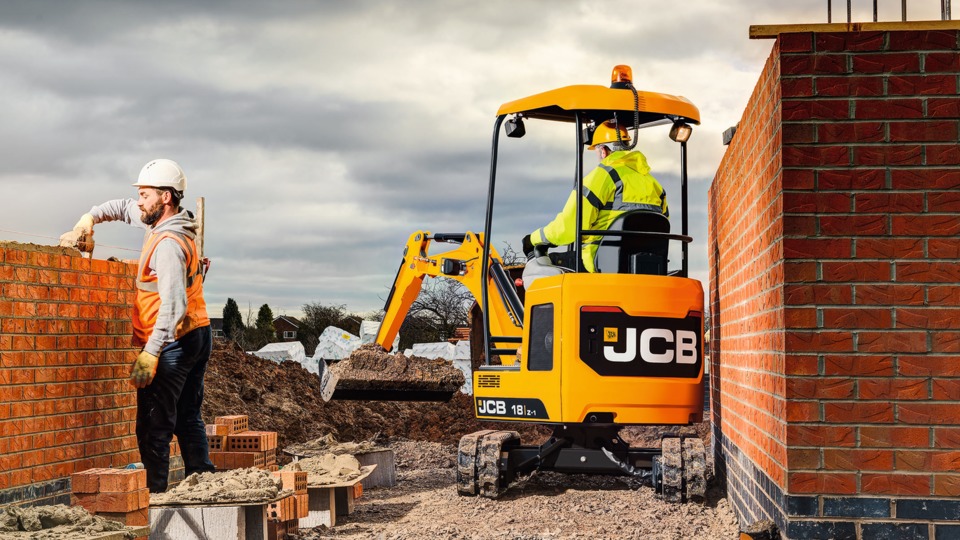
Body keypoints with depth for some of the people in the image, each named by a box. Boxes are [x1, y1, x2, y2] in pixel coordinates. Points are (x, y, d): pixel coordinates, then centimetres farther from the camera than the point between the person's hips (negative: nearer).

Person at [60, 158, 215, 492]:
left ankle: (153, 492, -7)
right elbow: (125, 208, 27)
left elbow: (173, 305, -29)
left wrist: (150, 354, -34)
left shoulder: (168, 243, -20)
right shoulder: (167, 223, 10)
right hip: (199, 334, 10)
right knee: (188, 419, 16)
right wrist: (88, 219, 10)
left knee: (154, 426, -7)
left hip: (174, 341, -10)